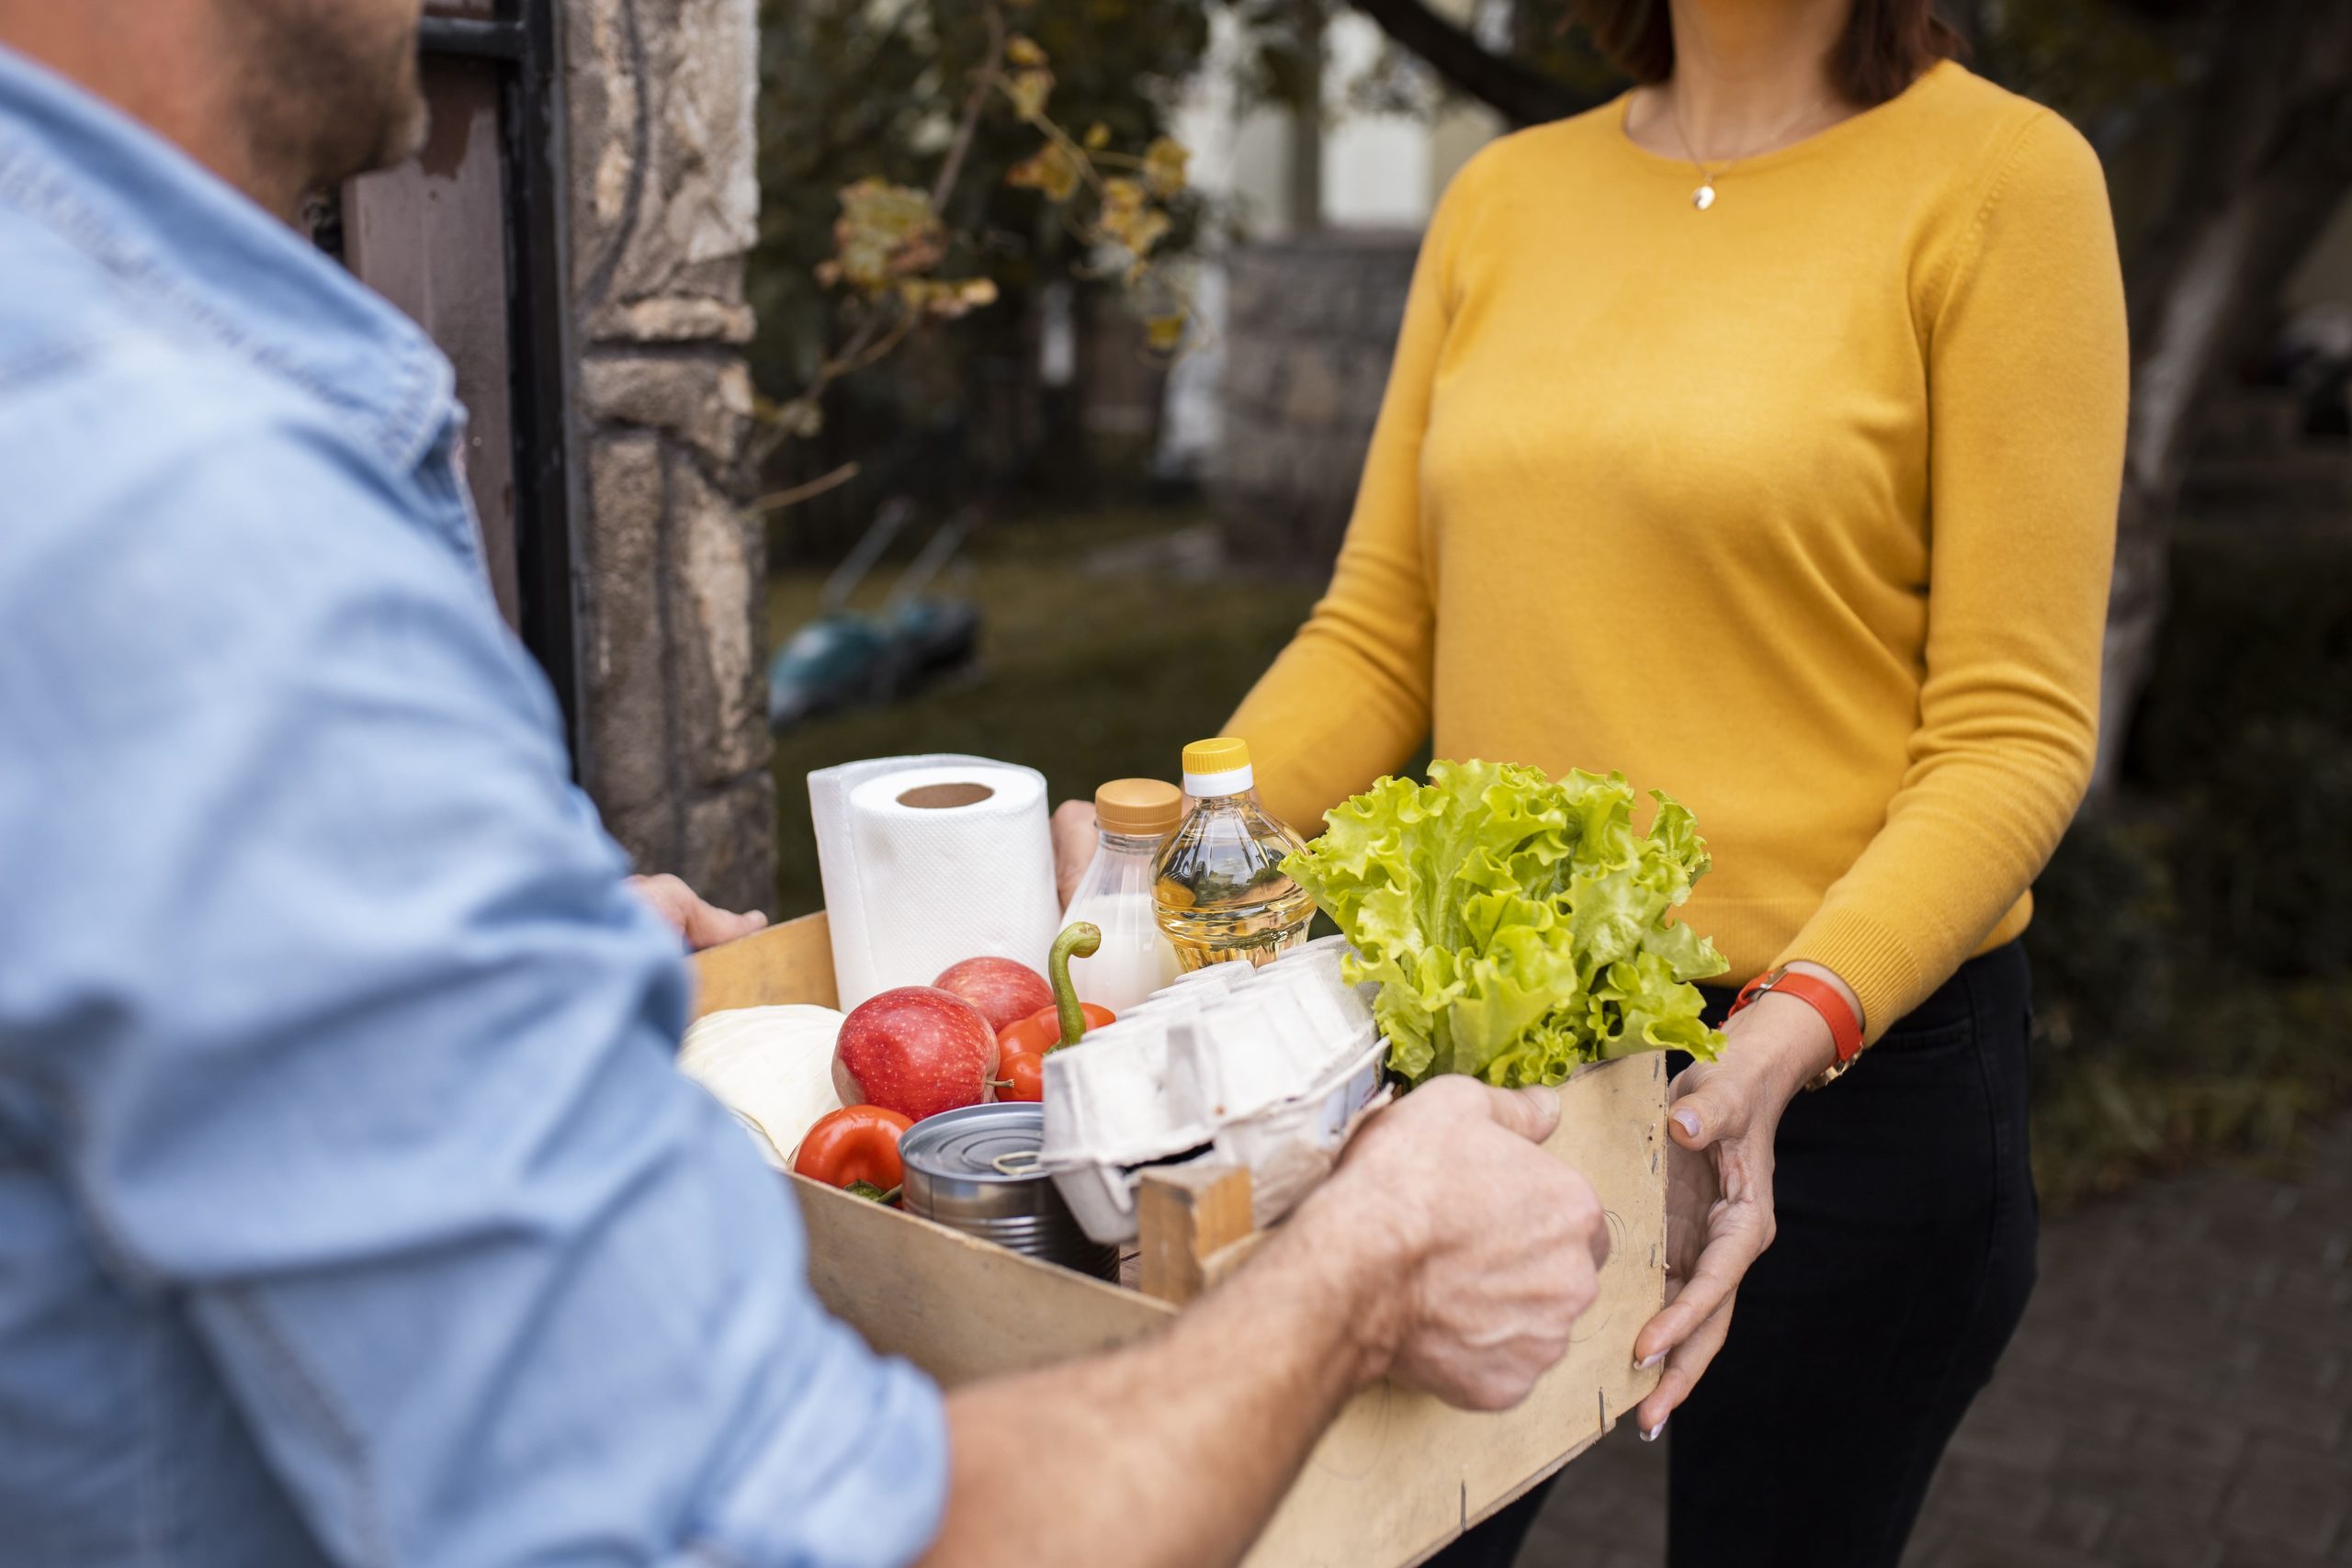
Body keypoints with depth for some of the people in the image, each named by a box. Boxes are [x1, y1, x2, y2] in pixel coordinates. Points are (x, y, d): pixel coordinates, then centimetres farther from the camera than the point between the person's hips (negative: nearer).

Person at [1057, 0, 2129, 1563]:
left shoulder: (1998, 175, -7)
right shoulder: (1503, 198, 7)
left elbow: (2013, 732, -11)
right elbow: (1377, 643, 6)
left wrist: (1790, 1035, -25)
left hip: (1847, 1065, -3)